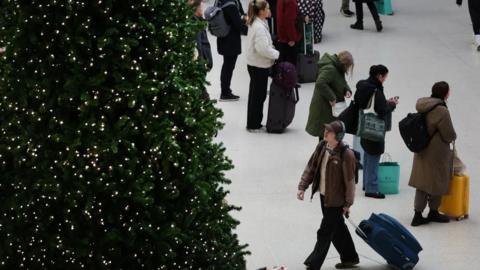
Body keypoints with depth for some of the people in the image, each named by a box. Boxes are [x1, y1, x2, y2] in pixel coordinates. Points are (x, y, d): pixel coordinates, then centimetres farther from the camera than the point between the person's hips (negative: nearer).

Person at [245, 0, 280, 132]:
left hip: (255, 65, 10)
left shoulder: (254, 24, 8)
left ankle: (254, 123, 26)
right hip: (259, 66, -10)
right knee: (258, 95, 1)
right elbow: (263, 48, -27)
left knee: (256, 95, 17)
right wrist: (276, 54, -13)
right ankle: (253, 125, 10)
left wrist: (272, 50, 8)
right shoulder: (259, 27, -23)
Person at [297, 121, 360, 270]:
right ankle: (349, 258, 38)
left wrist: (348, 203, -11)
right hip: (324, 195, 8)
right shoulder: (322, 147, -2)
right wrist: (302, 187, 1)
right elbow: (311, 167, 6)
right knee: (338, 228, 22)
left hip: (336, 200, -8)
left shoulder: (346, 155, -23)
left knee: (325, 233, 1)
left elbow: (349, 180, -16)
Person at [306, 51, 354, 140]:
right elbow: (320, 83, -35)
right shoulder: (329, 69, -23)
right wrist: (331, 97, -29)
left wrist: (347, 90, -1)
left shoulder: (338, 68, 7)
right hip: (323, 107, -10)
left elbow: (342, 82, 21)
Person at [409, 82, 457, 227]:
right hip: (437, 153, -7)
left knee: (422, 184, 11)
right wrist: (453, 137, 6)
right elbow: (450, 135, -18)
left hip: (422, 152, 7)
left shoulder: (424, 107, 1)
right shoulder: (441, 111, -24)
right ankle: (434, 212, 26)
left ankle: (418, 214, 11)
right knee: (437, 182, 11)